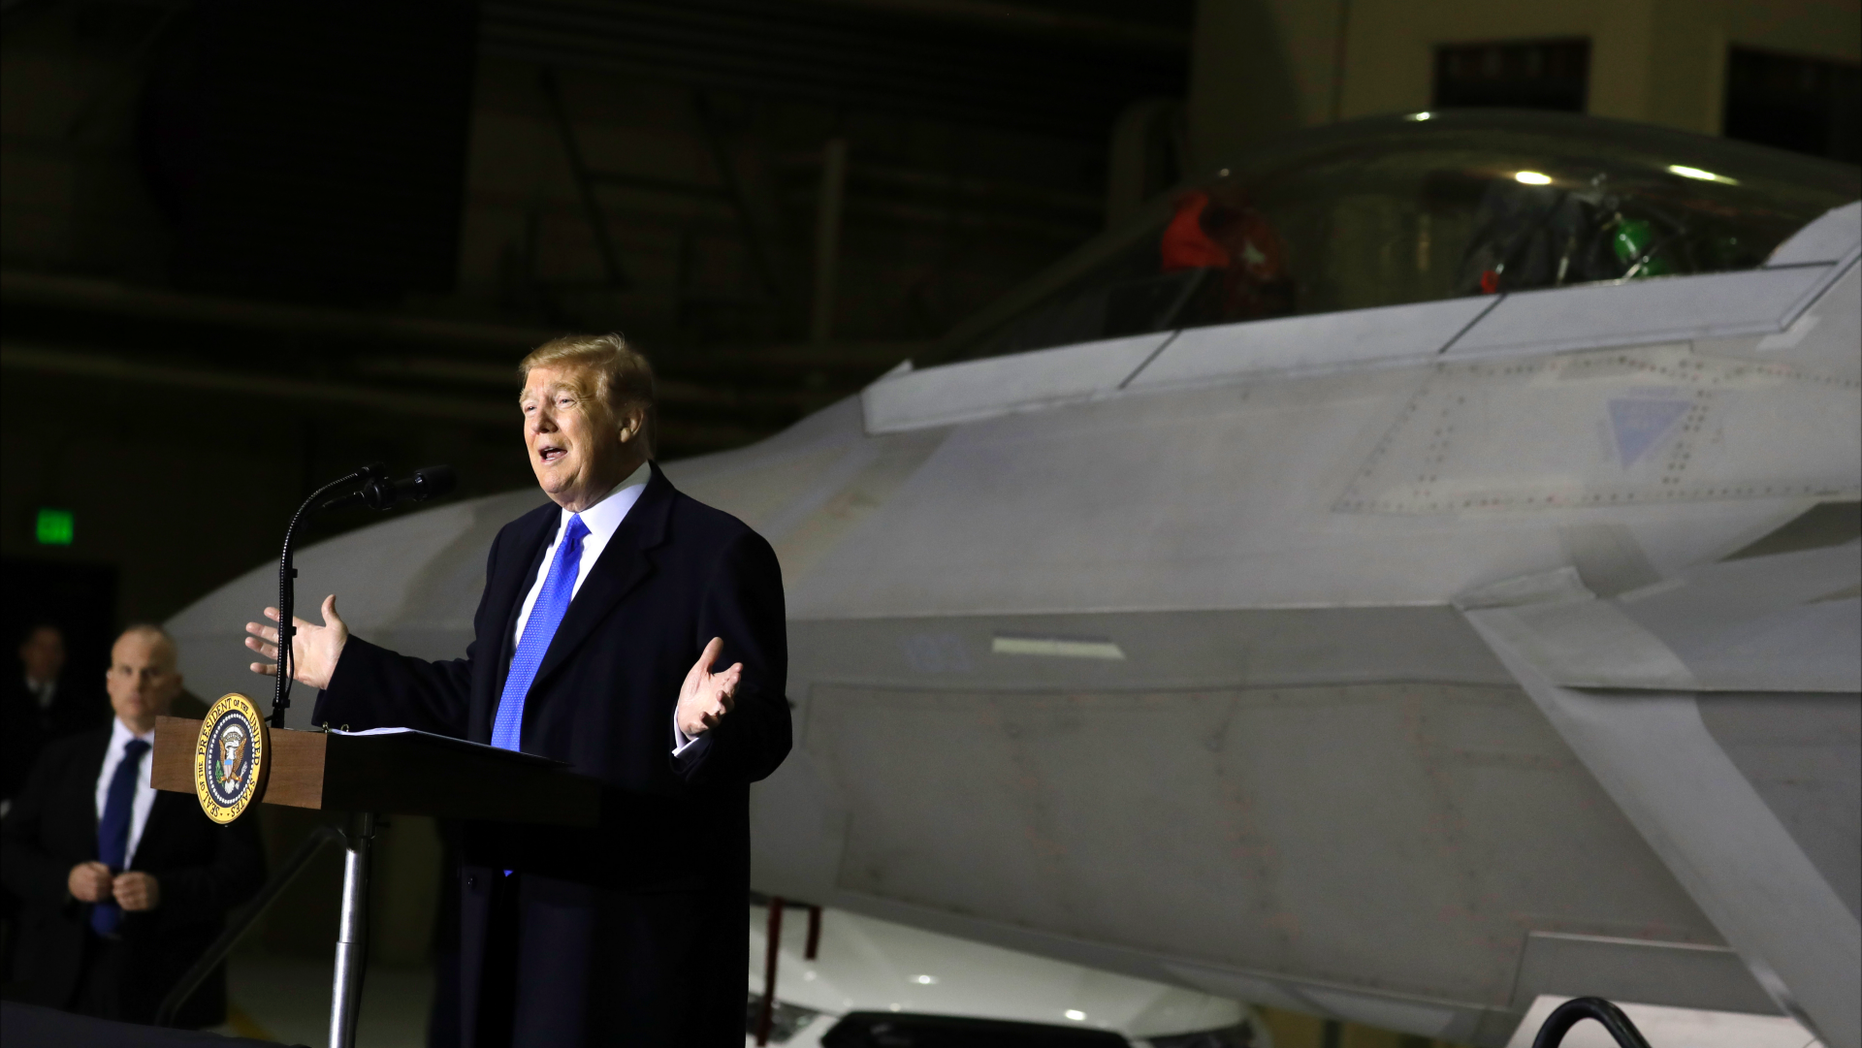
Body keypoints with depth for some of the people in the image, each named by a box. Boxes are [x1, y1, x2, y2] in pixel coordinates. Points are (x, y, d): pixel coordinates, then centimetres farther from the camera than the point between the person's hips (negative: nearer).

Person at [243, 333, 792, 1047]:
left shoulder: (719, 554, -8)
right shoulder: (519, 546, 18)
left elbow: (763, 737, -13)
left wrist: (702, 723, -35)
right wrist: (344, 668, 23)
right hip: (504, 908, 8)